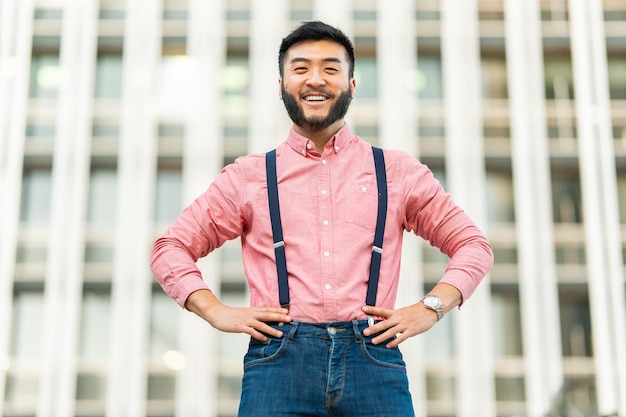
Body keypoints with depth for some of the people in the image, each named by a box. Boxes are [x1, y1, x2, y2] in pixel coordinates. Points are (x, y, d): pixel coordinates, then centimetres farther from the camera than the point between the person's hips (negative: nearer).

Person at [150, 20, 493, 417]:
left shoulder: (398, 172, 16)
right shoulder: (248, 176, 15)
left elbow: (473, 244, 19)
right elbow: (171, 247, 18)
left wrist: (429, 308, 3)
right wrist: (217, 311, 3)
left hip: (374, 359, 1)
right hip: (279, 361, 0)